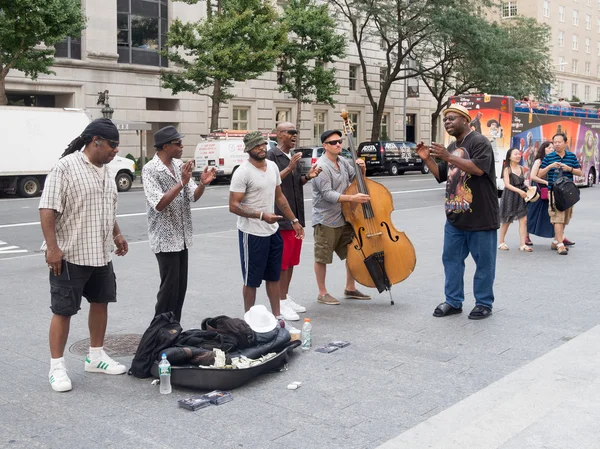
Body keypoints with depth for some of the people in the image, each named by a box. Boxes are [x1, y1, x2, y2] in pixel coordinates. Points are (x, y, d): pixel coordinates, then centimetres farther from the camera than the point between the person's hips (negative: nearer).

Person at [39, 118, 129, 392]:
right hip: (70, 255, -8)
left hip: (101, 255, 8)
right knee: (63, 310, 1)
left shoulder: (104, 171, 11)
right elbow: (47, 209, -18)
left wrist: (117, 235, 16)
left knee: (100, 302, 14)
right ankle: (57, 367, 11)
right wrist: (52, 247, -23)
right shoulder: (65, 167, -14)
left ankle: (96, 357, 28)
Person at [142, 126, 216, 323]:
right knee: (169, 288, -3)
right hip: (165, 239, -7)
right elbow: (159, 204, -23)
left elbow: (193, 196, 7)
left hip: (182, 237, 7)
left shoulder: (179, 165, 7)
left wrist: (203, 184, -13)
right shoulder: (150, 170, -14)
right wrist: (182, 182, -28)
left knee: (181, 287, 11)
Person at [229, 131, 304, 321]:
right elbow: (234, 206, -19)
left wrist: (294, 220, 15)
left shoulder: (273, 166, 6)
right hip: (252, 233, -7)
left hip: (273, 231, 7)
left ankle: (277, 317, 26)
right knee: (252, 280, 5)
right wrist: (261, 216, -27)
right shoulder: (243, 172, -16)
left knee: (274, 277, 15)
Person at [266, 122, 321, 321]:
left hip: (296, 215, 9)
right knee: (282, 261, -4)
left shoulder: (293, 156, 16)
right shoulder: (272, 155, -10)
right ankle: (281, 303, 2)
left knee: (292, 260, 14)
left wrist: (308, 176, 5)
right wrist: (289, 168, -24)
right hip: (281, 216, -9)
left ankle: (287, 297, 24)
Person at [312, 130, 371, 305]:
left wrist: (362, 170, -2)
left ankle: (350, 288, 28)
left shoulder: (343, 162, 8)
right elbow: (327, 194, -22)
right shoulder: (321, 166, -16)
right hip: (326, 220, -8)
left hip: (344, 217, 8)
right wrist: (352, 198, -30)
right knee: (322, 258, 3)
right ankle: (322, 293, 15)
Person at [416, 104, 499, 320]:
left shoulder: (479, 142, -9)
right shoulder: (451, 147, 17)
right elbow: (442, 176, 22)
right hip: (455, 217, 8)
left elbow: (479, 168, -25)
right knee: (451, 259, 11)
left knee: (484, 261, 4)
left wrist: (449, 158, -25)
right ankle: (453, 302, 21)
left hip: (480, 218, -8)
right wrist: (428, 159, 6)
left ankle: (484, 303, 14)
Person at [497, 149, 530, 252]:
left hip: (520, 197, 5)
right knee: (506, 221, 5)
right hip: (509, 196, -5)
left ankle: (523, 244, -3)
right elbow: (507, 184, -16)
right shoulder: (507, 169, -8)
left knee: (523, 219, -5)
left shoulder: (521, 168, 9)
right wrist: (519, 191, -24)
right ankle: (501, 242, 19)